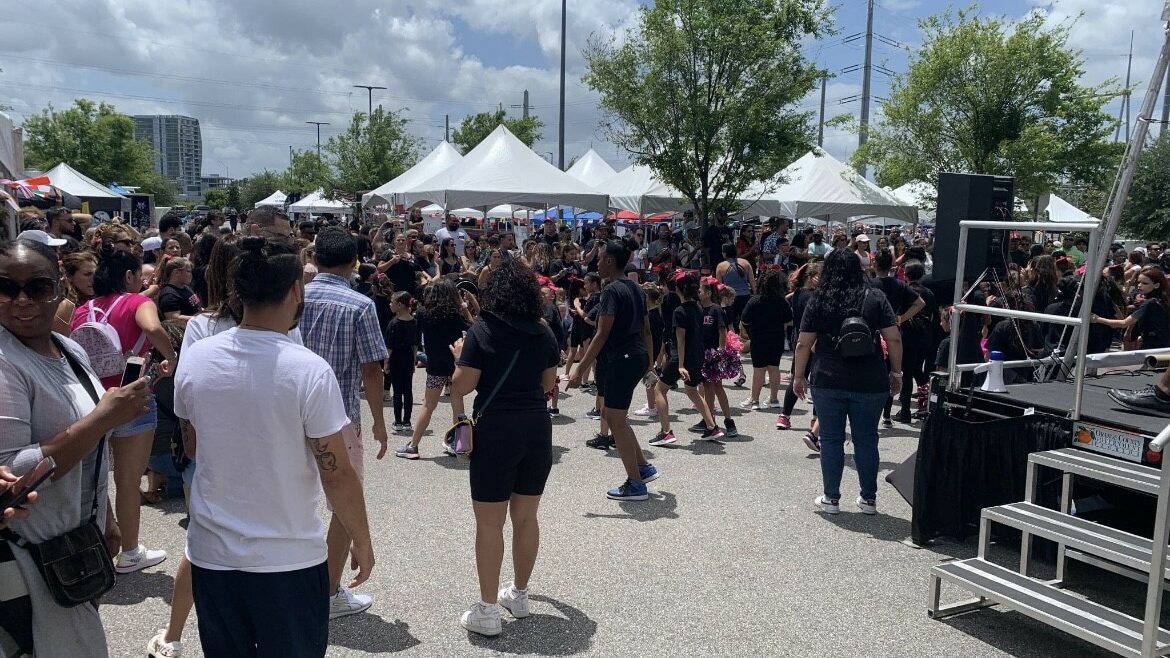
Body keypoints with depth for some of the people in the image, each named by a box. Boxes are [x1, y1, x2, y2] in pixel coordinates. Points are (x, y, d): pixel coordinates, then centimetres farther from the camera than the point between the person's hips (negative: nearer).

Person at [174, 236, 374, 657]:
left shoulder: (194, 359, -5)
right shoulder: (309, 370, -20)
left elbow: (193, 448, 10)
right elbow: (337, 473, -16)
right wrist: (361, 541, -2)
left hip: (212, 553, 4)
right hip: (289, 559, -4)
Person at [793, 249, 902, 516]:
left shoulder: (819, 300, -2)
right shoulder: (875, 297, 0)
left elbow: (803, 344, -2)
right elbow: (894, 339, -3)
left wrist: (799, 376, 9)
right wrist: (896, 373, 8)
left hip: (829, 382, -1)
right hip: (870, 383, 1)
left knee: (831, 440, 8)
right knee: (866, 440, 12)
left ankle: (831, 499, 15)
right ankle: (869, 499, 21)